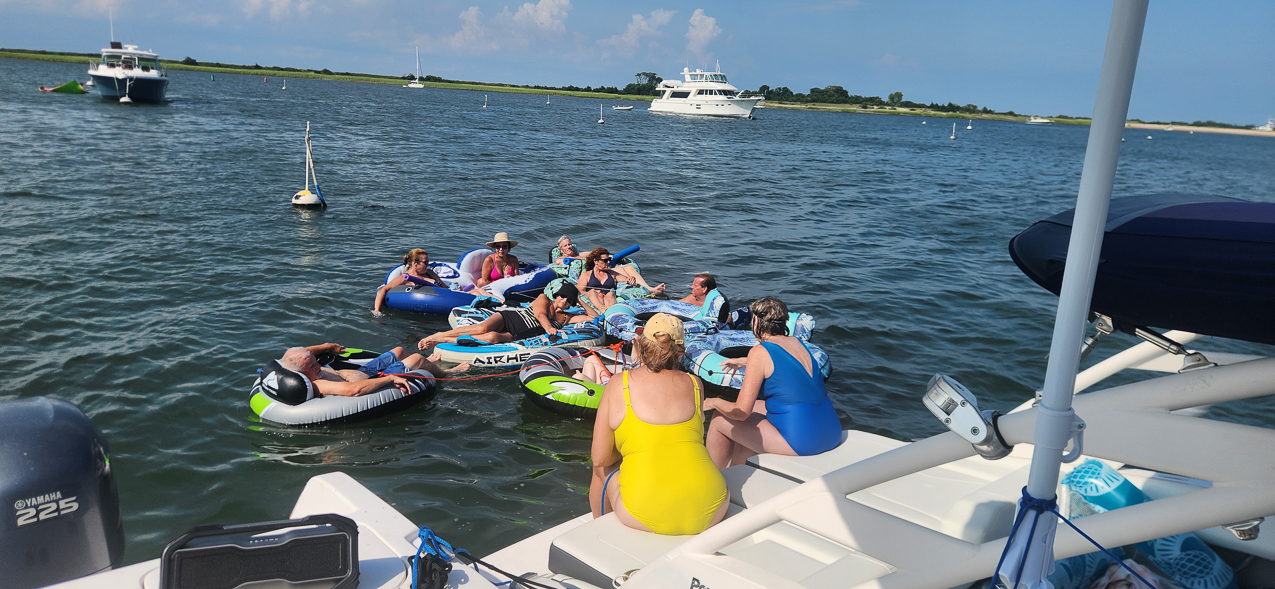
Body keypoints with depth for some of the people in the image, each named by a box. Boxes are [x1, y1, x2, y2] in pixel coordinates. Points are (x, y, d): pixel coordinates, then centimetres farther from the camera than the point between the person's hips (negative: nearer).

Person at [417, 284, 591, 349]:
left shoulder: (565, 318, 15)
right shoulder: (544, 298, 7)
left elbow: (594, 317, 12)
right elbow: (540, 313, -12)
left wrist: (580, 300, 5)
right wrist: (548, 327, -31)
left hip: (514, 335, 2)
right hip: (507, 317, -2)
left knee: (492, 337, -30)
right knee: (483, 328, -32)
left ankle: (440, 341, -24)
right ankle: (437, 335, -19)